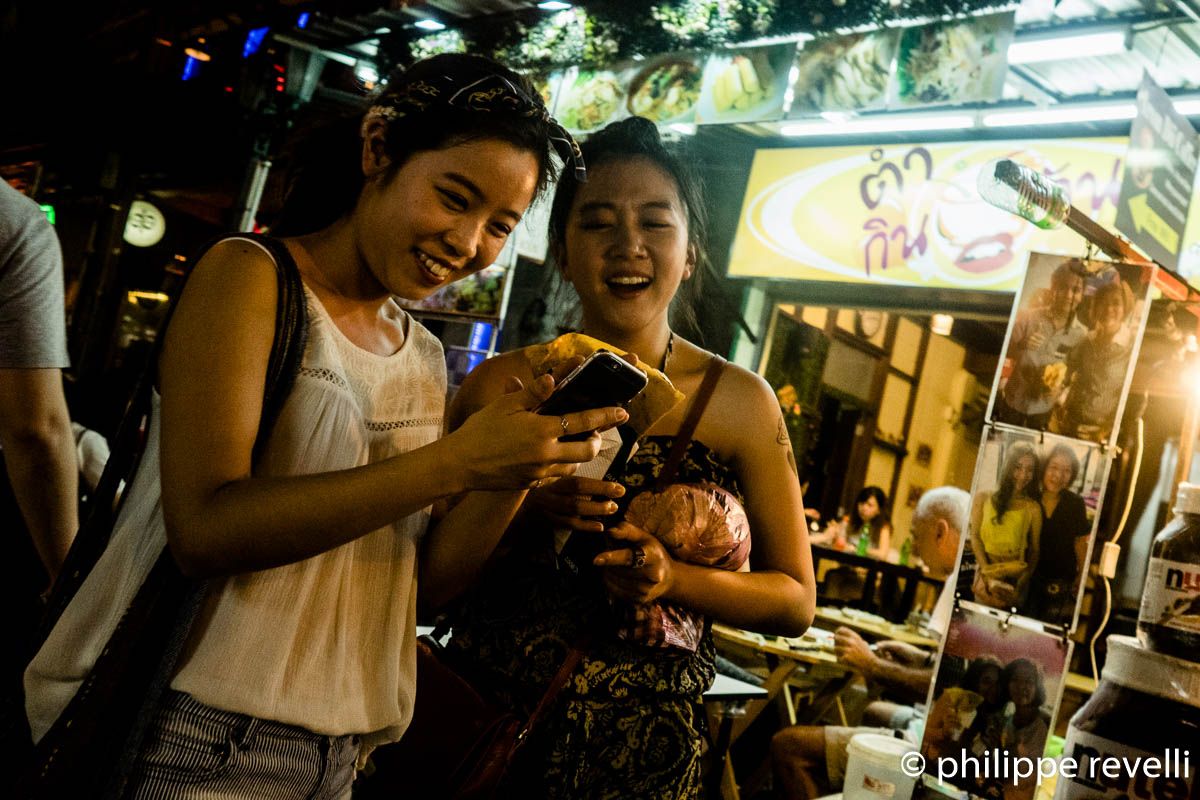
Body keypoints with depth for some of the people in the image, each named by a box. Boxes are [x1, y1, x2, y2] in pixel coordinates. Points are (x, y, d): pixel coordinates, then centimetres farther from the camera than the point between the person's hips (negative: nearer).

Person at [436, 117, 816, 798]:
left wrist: (671, 579, -19)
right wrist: (524, 518, -18)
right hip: (476, 722, 1)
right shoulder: (501, 384, -5)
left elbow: (796, 602, -1)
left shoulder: (739, 402, -6)